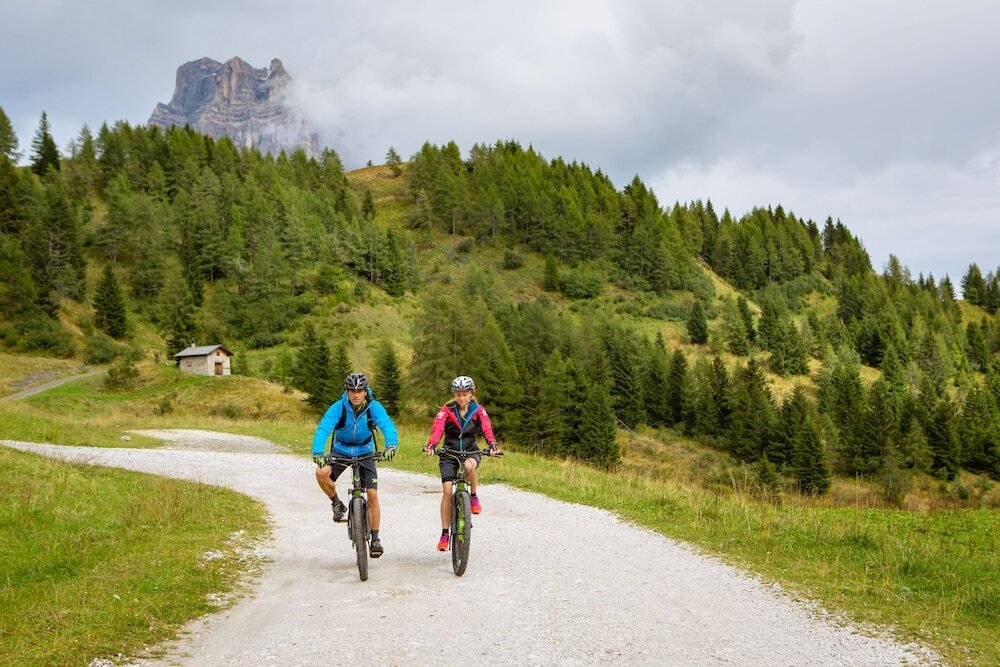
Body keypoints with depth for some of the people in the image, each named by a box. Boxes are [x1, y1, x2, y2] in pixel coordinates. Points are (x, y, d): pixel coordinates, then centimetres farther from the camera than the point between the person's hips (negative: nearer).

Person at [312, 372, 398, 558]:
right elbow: (323, 429, -32)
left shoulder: (374, 407, -19)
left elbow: (387, 425, -32)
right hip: (340, 451, 0)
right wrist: (317, 452, -49)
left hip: (365, 452, 0)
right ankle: (337, 504, -2)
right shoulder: (338, 407, -21)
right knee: (321, 473, -29)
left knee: (372, 494, -9)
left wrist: (391, 445, -53)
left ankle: (375, 539, 3)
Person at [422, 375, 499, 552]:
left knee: (469, 465, -37)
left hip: (471, 451, 0)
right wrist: (431, 445, -42)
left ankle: (474, 496, -8)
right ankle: (445, 534, 0)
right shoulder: (447, 410, -7)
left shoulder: (478, 410, -4)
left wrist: (492, 445, -39)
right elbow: (437, 428, -22)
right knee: (447, 491, -11)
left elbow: (487, 429, -18)